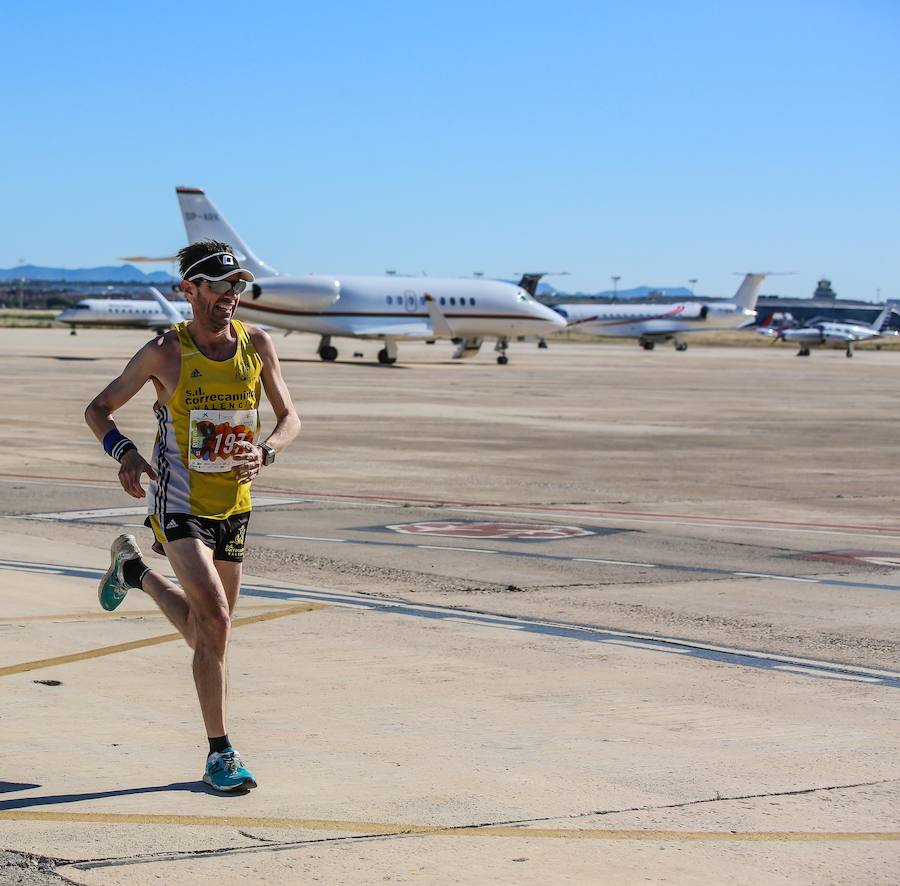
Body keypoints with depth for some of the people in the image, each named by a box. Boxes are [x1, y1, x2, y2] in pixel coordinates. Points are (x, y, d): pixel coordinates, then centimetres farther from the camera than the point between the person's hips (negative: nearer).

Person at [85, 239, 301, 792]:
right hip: (179, 504, -5)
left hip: (234, 505, 5)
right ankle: (220, 754, -10)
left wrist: (264, 453, -17)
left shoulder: (257, 345, -2)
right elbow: (98, 409, -1)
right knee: (215, 621, -20)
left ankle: (134, 569, 48)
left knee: (206, 632, 18)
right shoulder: (165, 353, -10)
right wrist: (124, 452, -21)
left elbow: (290, 419, 5)